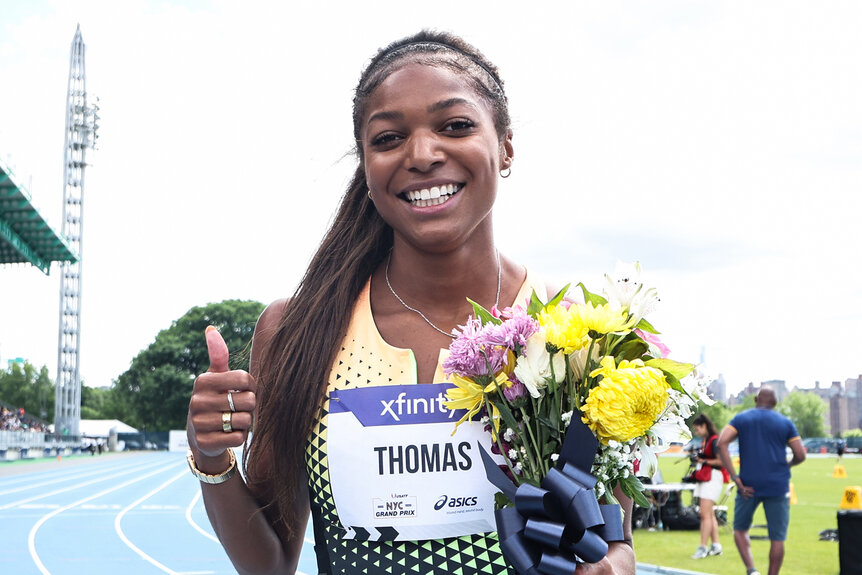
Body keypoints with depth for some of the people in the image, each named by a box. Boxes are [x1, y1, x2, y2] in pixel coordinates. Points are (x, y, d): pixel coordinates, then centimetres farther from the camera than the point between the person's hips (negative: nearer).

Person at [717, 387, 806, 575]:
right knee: (777, 538, 7)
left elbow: (722, 443, -9)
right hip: (778, 486, 0)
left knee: (740, 529, 16)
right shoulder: (785, 423, 5)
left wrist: (735, 478, -9)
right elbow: (800, 455, 0)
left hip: (749, 486, 0)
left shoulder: (741, 419, 5)